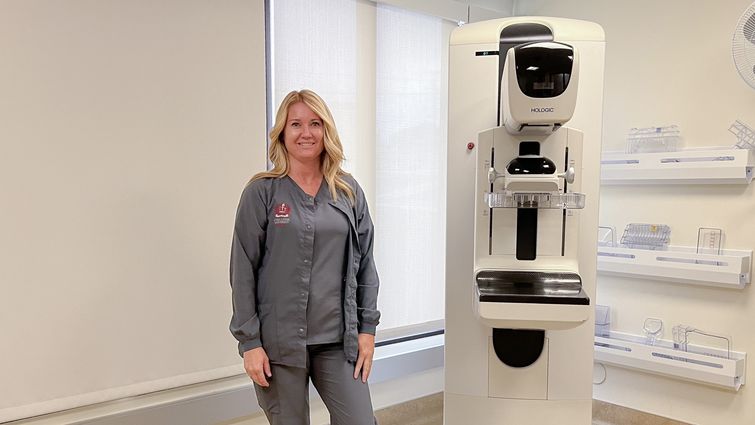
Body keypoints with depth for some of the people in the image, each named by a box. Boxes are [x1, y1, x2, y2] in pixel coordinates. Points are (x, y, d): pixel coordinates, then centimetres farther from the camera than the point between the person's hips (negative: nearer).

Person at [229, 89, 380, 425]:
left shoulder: (349, 192, 5)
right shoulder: (262, 193, -4)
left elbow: (365, 264, 8)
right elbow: (243, 271, -5)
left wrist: (367, 327, 4)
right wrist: (249, 341, -8)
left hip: (338, 340, 3)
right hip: (279, 342, -2)